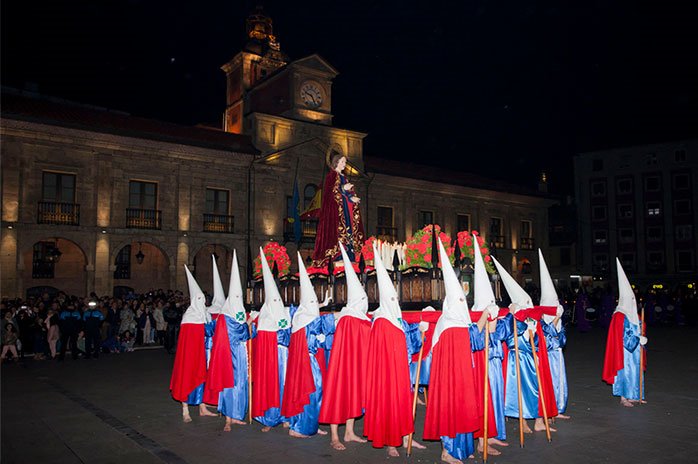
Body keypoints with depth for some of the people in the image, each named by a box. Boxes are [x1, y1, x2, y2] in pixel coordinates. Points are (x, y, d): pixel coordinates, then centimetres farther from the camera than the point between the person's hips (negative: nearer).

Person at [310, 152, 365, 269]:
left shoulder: (343, 177, 23)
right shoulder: (331, 175, 0)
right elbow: (329, 191, -12)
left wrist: (352, 198, 1)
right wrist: (343, 188, -20)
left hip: (345, 208, 8)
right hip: (335, 208, -8)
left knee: (347, 232, 1)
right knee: (337, 230, -16)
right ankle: (336, 258, -18)